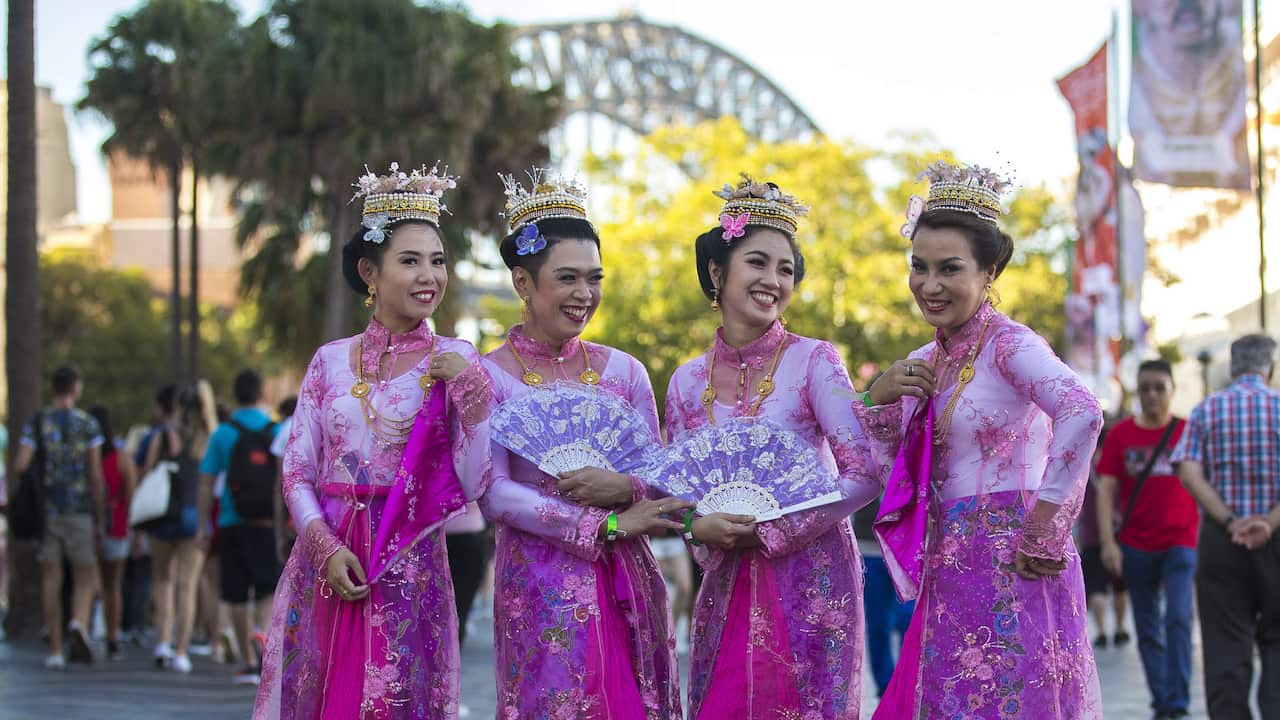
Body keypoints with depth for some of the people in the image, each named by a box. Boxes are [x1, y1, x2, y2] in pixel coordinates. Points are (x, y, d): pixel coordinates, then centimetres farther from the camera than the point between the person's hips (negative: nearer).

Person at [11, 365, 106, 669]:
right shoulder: (88, 424, -2)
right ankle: (79, 624, -23)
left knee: (51, 580, 7)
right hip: (79, 510, -2)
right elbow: (96, 477, -3)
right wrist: (99, 519, 3)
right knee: (85, 578, 6)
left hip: (45, 510, 2)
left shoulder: (37, 422, 0)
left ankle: (55, 651, 7)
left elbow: (20, 466, -11)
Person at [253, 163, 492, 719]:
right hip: (325, 564, 2)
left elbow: (470, 485, -7)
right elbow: (297, 472, 6)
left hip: (409, 567, -2)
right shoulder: (331, 360, 6)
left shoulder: (454, 361, 0)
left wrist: (470, 392, -16)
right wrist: (327, 548, -10)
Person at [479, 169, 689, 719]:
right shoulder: (489, 377, -4)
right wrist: (605, 526, -15)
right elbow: (495, 495, -11)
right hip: (540, 584, -3)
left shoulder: (623, 372, 8)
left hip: (626, 582, 4)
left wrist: (624, 487, -14)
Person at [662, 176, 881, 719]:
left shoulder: (814, 363, -8)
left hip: (811, 585, -3)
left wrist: (770, 530, -14)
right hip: (728, 589, 3)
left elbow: (864, 476, -14)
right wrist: (700, 527, -12)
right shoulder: (687, 382, 5)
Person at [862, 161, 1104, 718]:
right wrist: (879, 401, 0)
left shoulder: (1007, 344, -10)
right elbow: (880, 466, 18)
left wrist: (1044, 532, -23)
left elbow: (1082, 415, -28)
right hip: (953, 578, 7)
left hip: (1011, 568, -7)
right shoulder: (924, 364, 13)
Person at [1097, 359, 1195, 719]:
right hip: (1136, 547, 2)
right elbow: (1106, 490, 0)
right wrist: (1107, 541, -9)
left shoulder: (1188, 432, 1)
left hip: (1181, 544, -2)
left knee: (1179, 619, -14)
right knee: (1148, 630, 8)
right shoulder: (1120, 434, 2)